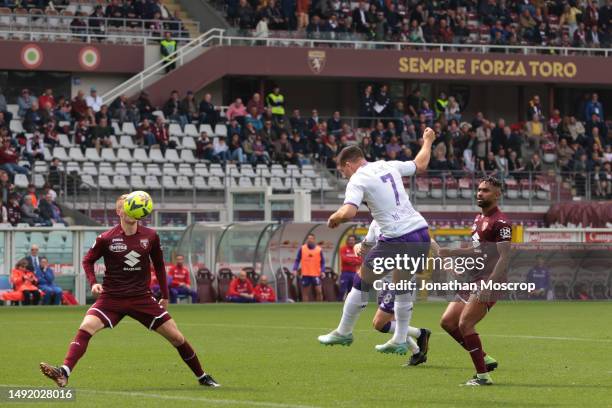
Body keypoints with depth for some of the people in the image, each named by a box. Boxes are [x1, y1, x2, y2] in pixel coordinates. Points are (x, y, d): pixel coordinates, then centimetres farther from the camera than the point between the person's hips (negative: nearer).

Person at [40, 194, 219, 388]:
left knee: (176, 337, 0)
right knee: (86, 327, -26)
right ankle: (64, 373, -32)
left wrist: (165, 296, 15)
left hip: (142, 298, 2)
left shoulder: (150, 236, 0)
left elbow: (159, 265, 13)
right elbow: (88, 260, 6)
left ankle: (202, 377, 18)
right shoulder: (106, 239, -7)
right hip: (111, 298, -2)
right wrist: (93, 283, -12)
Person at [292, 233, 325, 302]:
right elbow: (297, 260, 6)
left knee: (319, 291, -6)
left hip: (316, 275, -1)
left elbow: (322, 262, 6)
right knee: (305, 293, 5)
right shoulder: (302, 248, 3)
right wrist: (295, 269, -4)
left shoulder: (319, 249, 3)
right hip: (305, 274, 1)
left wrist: (322, 271, -6)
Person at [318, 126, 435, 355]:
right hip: (421, 236, 7)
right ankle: (400, 341, 23)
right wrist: (428, 141, 47)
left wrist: (333, 219, 2)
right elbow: (420, 165, 30)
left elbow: (348, 212, -20)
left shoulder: (357, 180, -5)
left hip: (396, 240, -7)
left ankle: (344, 333, 22)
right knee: (403, 287, 23)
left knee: (362, 283, 11)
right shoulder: (389, 166, 13)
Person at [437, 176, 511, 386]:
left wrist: (489, 284, -27)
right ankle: (485, 360, 15)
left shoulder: (500, 222, -12)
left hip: (489, 282, -10)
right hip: (473, 281, 10)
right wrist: (450, 252, 16)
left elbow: (504, 257, -19)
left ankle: (483, 375, -9)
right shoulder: (479, 218, 17)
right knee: (447, 321, 7)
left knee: (465, 324, -16)